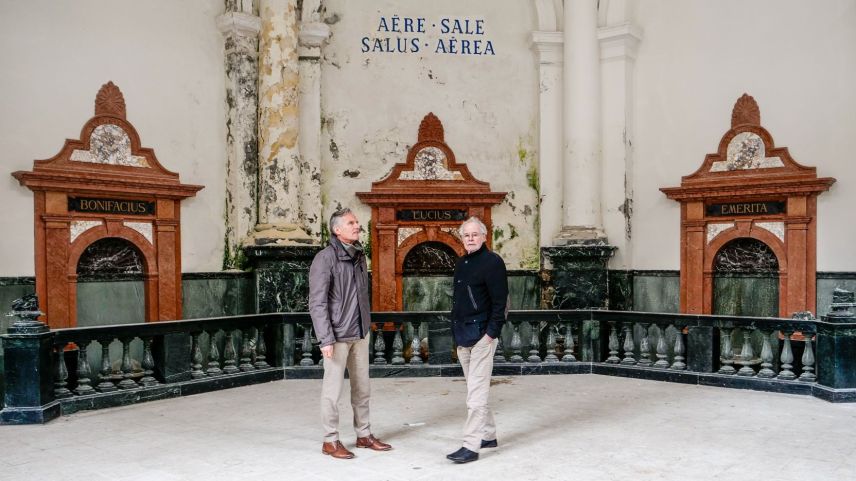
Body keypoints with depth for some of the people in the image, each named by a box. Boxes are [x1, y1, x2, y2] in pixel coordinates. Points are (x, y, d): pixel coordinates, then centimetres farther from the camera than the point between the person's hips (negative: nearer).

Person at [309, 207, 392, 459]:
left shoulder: (359, 255, 10)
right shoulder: (325, 258, -12)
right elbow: (317, 303, -15)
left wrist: (367, 325, 14)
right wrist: (326, 338, -19)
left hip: (360, 334, 7)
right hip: (338, 335, -7)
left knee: (362, 388, 14)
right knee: (333, 389, 3)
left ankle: (364, 434, 27)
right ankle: (330, 441, 16)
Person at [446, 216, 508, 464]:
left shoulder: (492, 261, -8)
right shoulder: (461, 263, 16)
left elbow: (500, 301, -13)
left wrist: (492, 332, -16)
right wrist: (456, 330, 16)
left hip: (481, 335, -8)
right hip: (462, 336, 8)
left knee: (476, 392, -7)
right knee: (476, 389, 15)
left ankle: (471, 446, -5)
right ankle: (488, 435, 28)